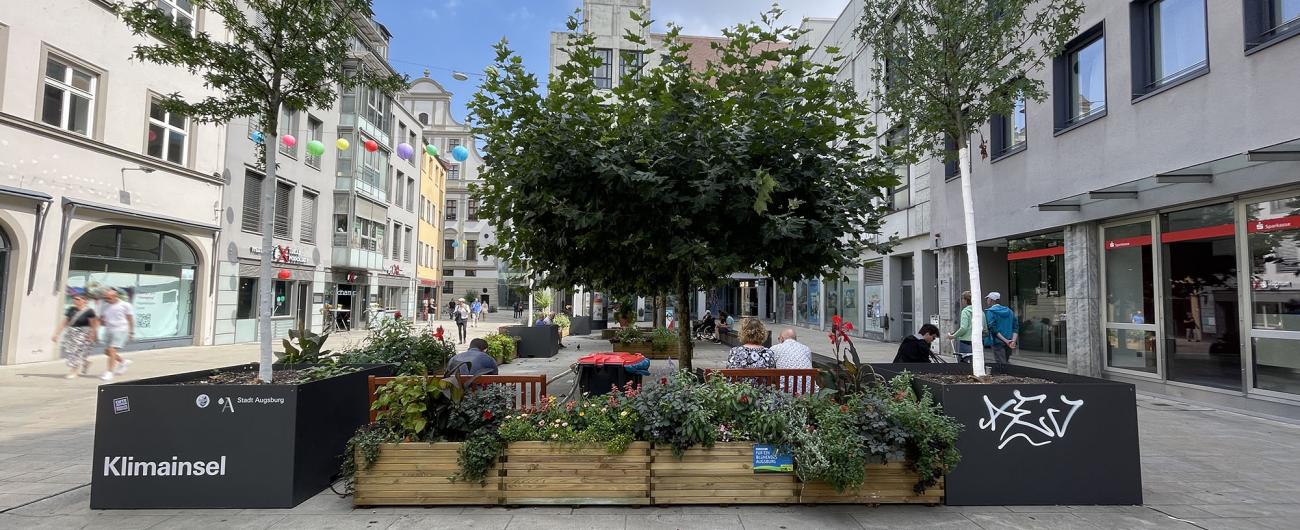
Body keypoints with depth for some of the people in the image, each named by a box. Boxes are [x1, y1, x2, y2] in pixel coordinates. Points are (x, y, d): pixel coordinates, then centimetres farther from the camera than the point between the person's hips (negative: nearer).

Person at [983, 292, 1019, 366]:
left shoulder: (990, 312, -6)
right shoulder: (1009, 311, 14)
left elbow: (993, 328, -16)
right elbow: (1016, 327, 7)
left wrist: (1005, 340, -17)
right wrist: (1013, 340, -4)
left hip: (998, 342, -6)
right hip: (1009, 343, 6)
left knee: (1001, 365, -6)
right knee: (1006, 363, 17)